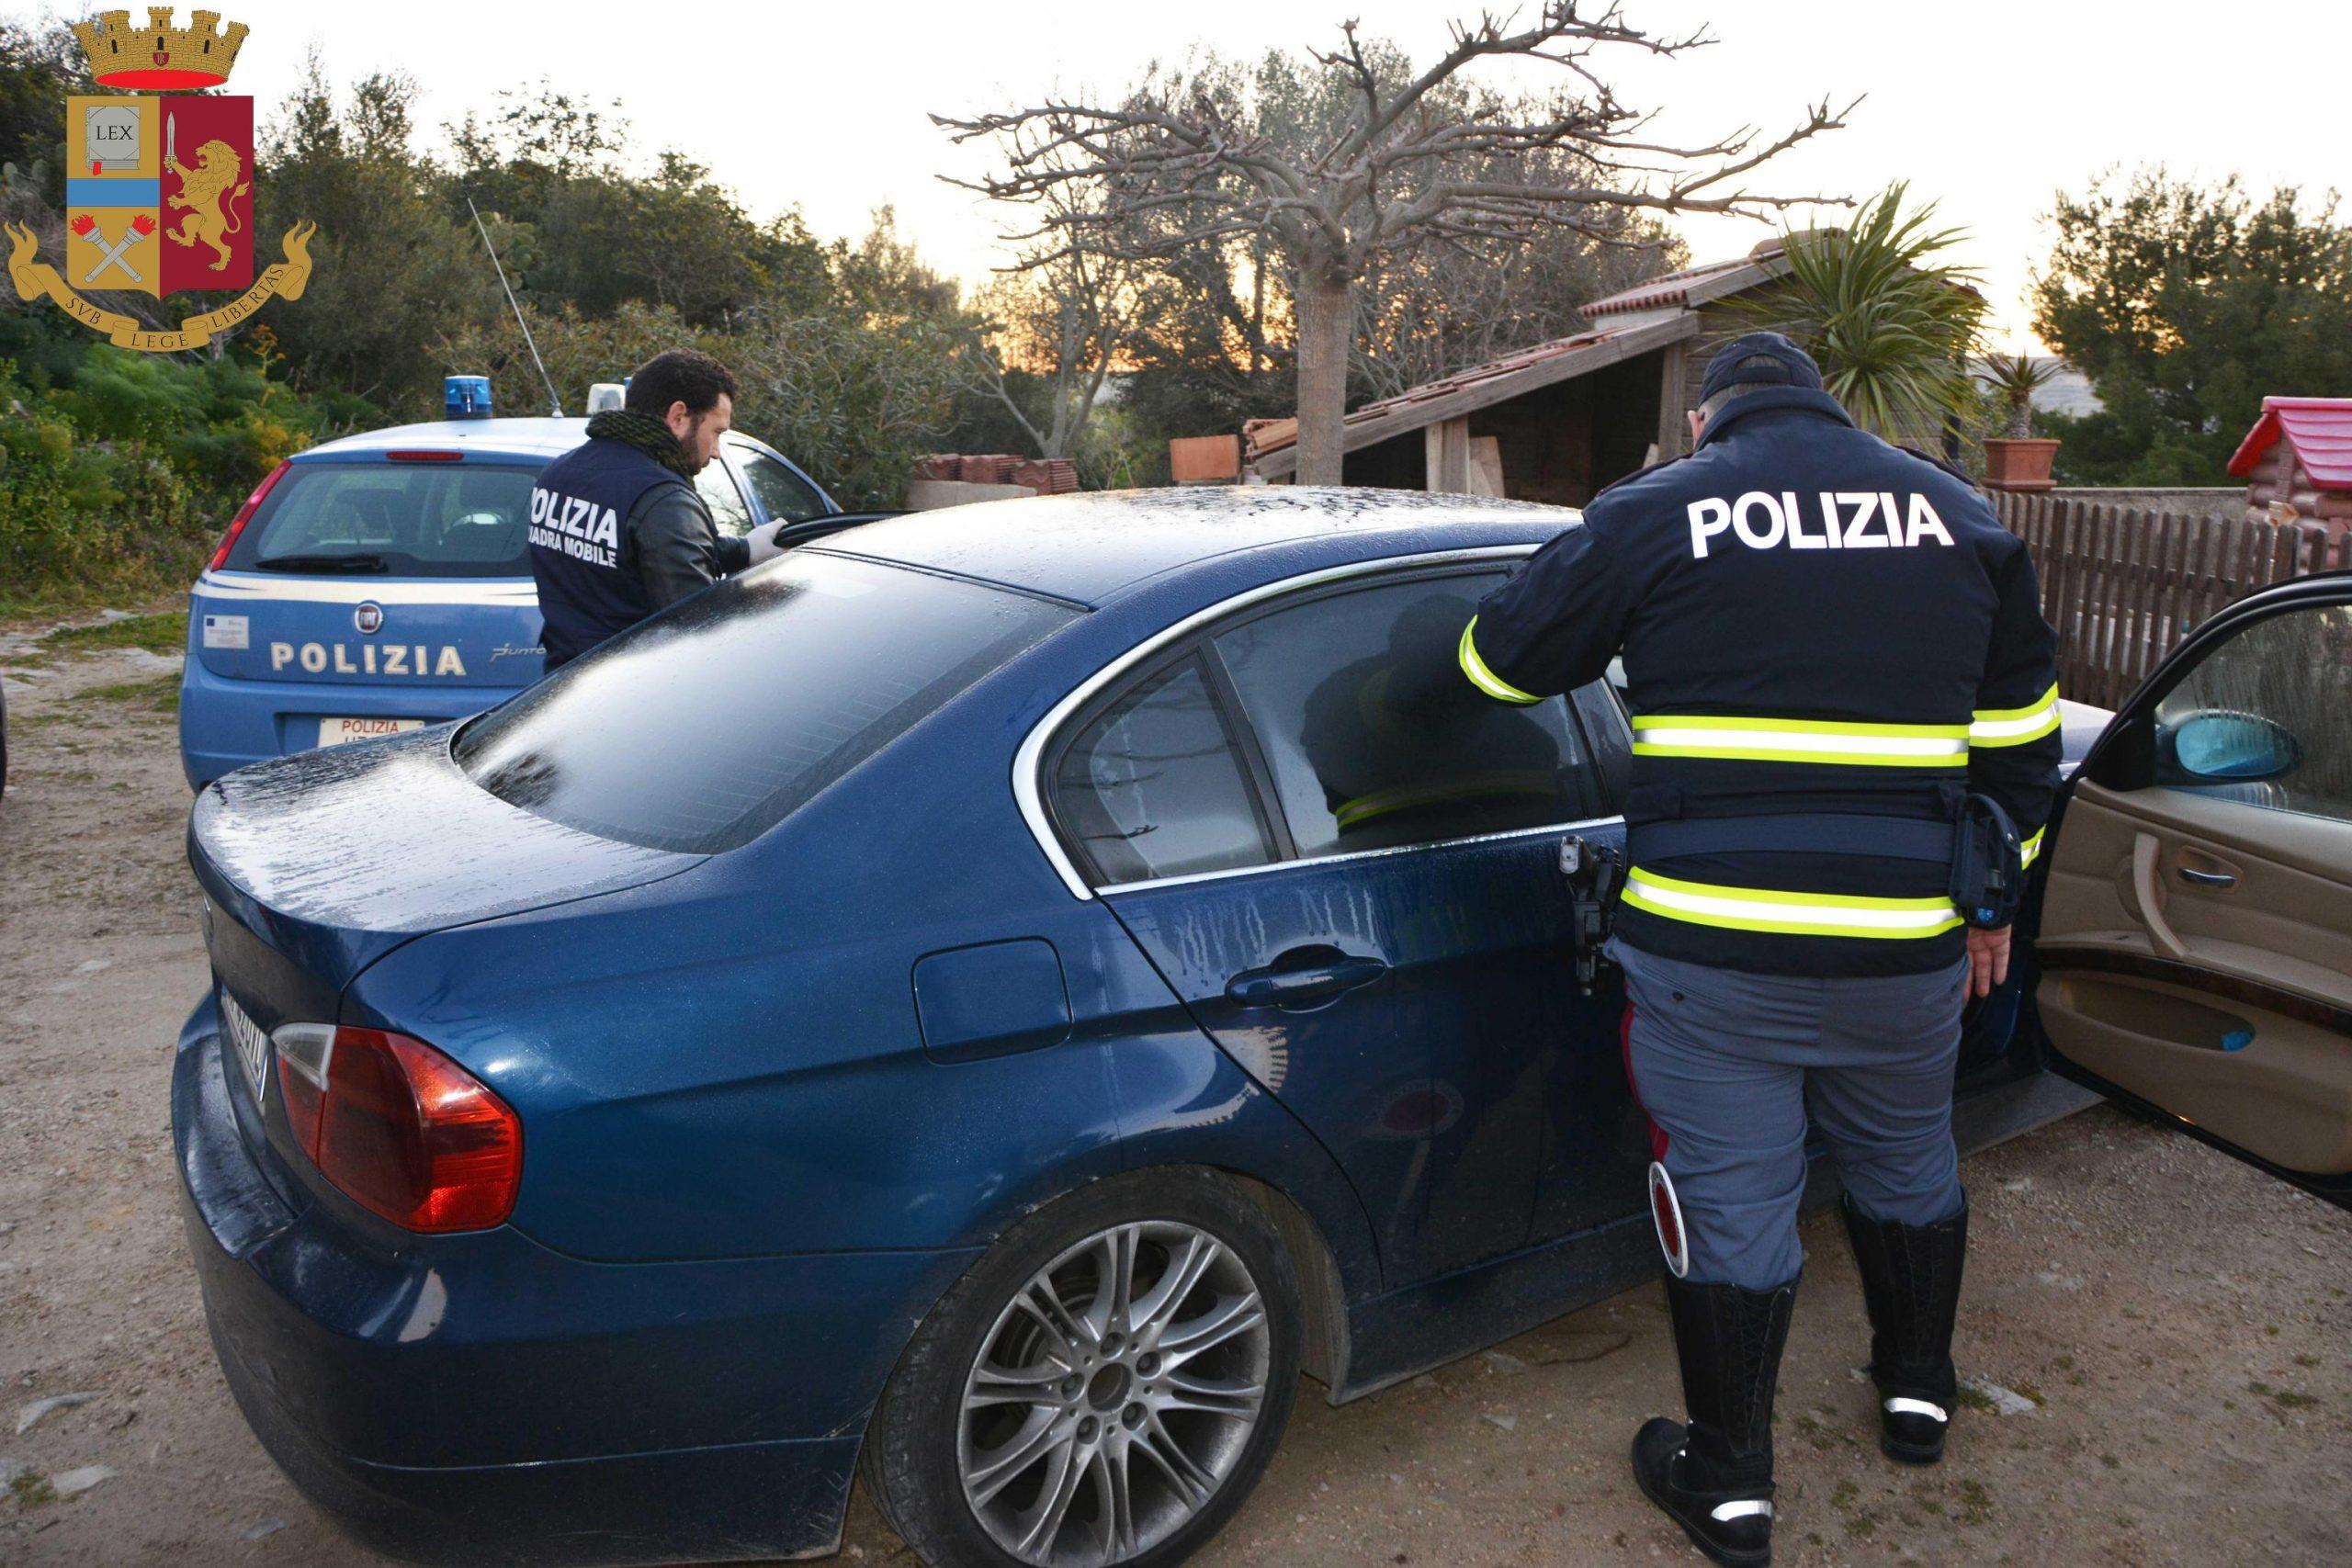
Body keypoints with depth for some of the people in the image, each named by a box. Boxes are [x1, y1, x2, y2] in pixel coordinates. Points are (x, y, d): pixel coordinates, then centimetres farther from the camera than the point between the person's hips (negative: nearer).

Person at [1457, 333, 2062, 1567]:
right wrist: (1993, 901, 22)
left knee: (1729, 1201, 8)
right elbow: (2020, 735, 13)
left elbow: (1498, 663, 5)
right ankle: (1918, 1390, 46)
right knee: (1906, 1161, 26)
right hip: (1905, 942, 4)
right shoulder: (1958, 512, 9)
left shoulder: (1650, 513, -2)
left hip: (1708, 939, -3)